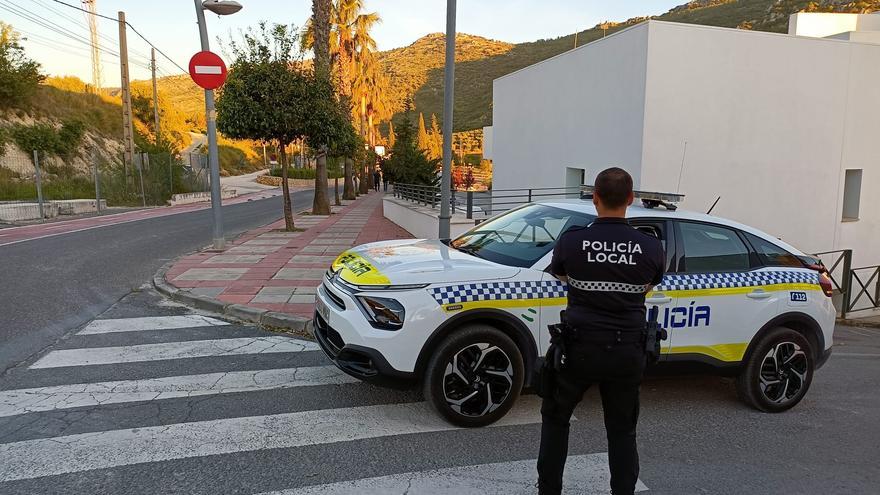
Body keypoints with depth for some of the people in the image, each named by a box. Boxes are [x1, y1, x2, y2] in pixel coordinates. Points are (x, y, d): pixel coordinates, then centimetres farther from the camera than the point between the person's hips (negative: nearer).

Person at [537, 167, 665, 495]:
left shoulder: (571, 241, -12)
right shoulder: (651, 249, -7)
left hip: (580, 348, -1)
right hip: (627, 351, 2)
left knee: (555, 418, 19)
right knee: (622, 430, 17)